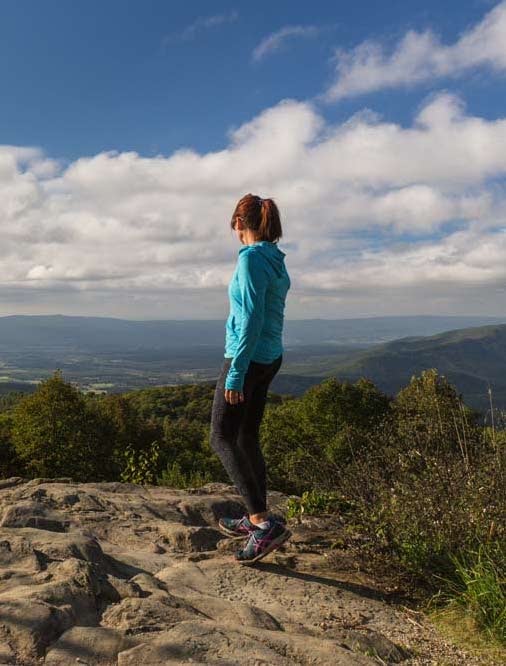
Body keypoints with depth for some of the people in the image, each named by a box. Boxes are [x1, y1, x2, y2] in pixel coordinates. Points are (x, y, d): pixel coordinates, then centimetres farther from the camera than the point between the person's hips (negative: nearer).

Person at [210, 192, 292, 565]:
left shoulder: (251, 258, -16)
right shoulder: (277, 260, 10)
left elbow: (251, 320, -22)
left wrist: (235, 374, -21)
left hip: (248, 359, -9)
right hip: (270, 358, 9)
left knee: (222, 439, -4)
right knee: (247, 438, 15)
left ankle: (265, 523, -9)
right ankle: (256, 518, 24)